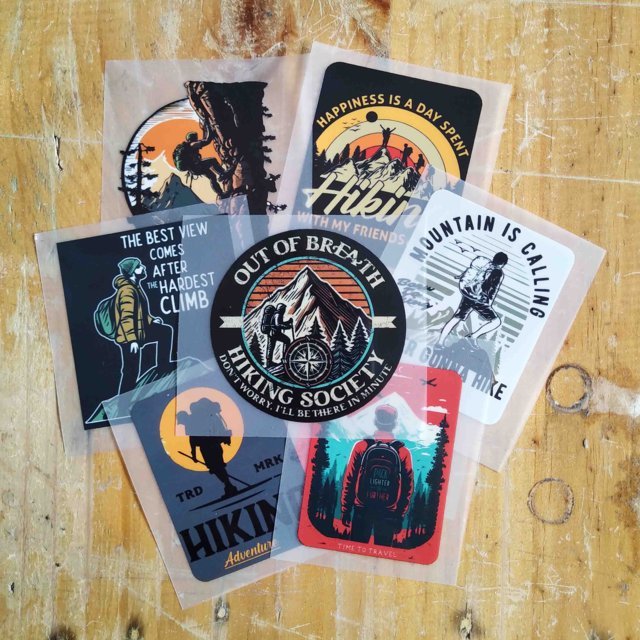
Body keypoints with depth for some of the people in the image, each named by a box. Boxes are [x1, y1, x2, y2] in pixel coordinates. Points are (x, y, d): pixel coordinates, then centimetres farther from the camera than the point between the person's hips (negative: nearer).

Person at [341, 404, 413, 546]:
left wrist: (345, 510, 6)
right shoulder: (403, 452, -4)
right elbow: (408, 487, 0)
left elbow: (349, 480, -3)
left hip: (362, 510, 0)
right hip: (389, 514, 0)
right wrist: (400, 516, 9)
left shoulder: (362, 446, -5)